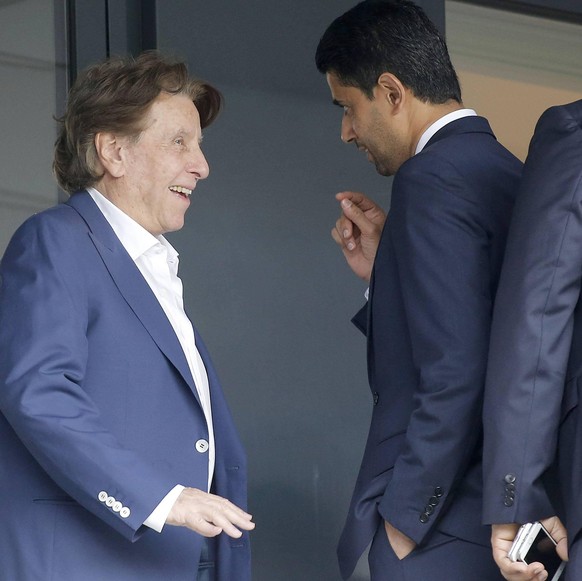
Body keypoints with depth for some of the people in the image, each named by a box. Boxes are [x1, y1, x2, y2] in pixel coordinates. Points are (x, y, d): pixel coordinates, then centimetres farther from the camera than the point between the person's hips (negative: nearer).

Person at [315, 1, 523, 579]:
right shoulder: (508, 172, 15)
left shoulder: (433, 179, -13)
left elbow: (454, 374, -20)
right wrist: (384, 269, 11)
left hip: (444, 533, -9)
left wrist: (403, 521, -14)